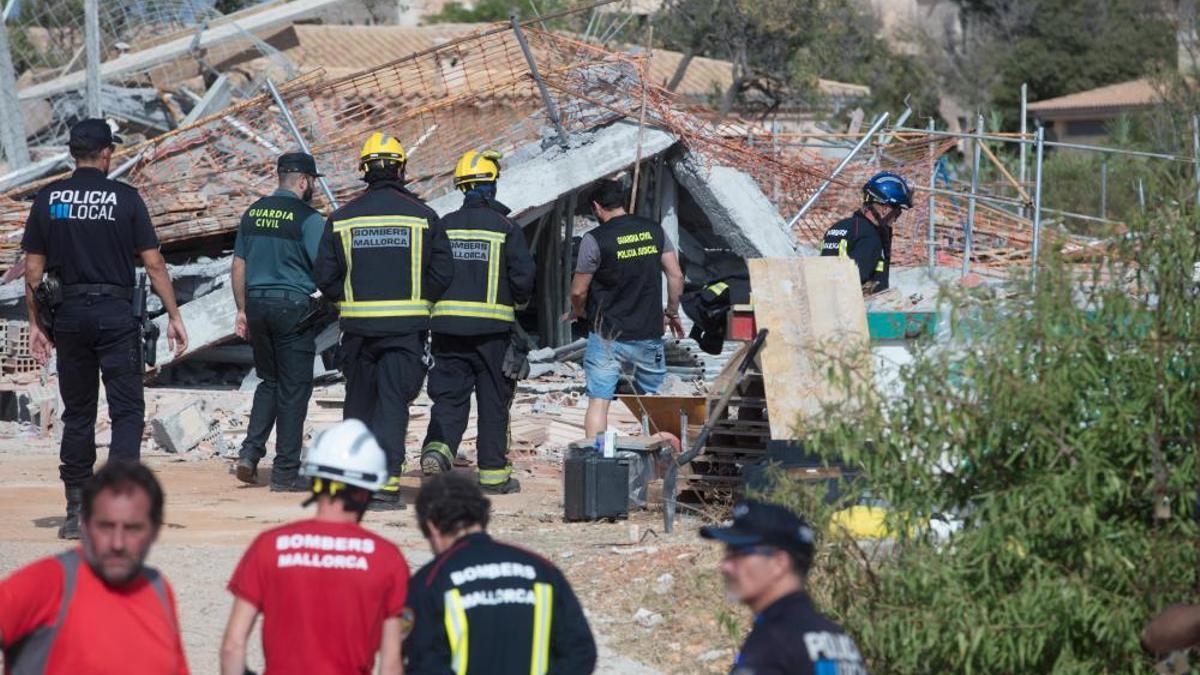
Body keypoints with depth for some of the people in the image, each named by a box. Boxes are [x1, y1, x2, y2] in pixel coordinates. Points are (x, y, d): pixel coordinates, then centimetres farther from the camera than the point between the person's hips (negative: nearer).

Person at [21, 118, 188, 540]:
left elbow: (34, 270, 3)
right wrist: (174, 316, 1)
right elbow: (153, 263, -5)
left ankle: (77, 512, 13)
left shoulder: (48, 199, 3)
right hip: (116, 314, -3)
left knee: (77, 414, 12)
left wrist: (36, 323, 11)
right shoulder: (125, 197, -4)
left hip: (68, 315, 3)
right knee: (127, 411, 0)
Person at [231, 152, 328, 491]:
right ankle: (286, 472, 2)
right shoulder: (307, 217, -9)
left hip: (257, 303, 6)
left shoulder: (253, 213, 10)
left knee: (269, 381, 19)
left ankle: (251, 451, 5)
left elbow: (239, 266, 13)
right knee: (294, 388, 1)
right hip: (294, 306, -6)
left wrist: (243, 311, 19)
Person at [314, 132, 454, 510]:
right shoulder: (422, 216, -1)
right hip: (407, 325, -2)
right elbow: (443, 273, -2)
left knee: (359, 401, 15)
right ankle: (385, 482, -12)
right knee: (393, 402, -2)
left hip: (358, 324, 2)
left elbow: (325, 277, 0)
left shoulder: (342, 219, 2)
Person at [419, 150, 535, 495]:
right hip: (493, 326, -2)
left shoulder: (444, 226, 6)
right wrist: (520, 303, 11)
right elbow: (523, 275, -8)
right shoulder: (506, 228, -4)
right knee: (494, 401, 7)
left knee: (449, 395, 7)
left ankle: (437, 448, -18)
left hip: (447, 324, 2)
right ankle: (493, 472, 11)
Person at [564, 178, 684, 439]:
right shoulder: (654, 231, 4)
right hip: (649, 333, 4)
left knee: (598, 401, -2)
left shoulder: (594, 240, -10)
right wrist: (672, 313, 19)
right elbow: (676, 276, 5)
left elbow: (578, 291, -4)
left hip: (607, 337, -4)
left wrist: (577, 312, 17)